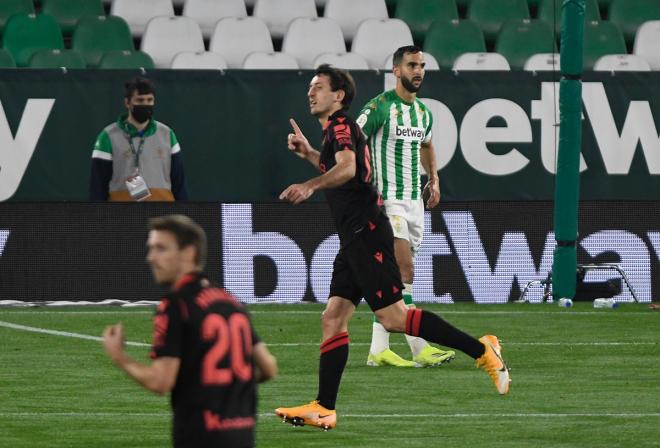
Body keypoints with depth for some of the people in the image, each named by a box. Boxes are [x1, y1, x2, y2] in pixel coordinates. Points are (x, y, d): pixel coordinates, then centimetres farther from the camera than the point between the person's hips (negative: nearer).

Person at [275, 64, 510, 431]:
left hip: (366, 233, -10)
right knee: (333, 318, 4)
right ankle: (324, 408, 1)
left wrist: (311, 185, -45)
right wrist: (309, 153, 30)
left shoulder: (341, 125, -9)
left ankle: (481, 350, -10)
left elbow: (347, 168, -31)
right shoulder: (337, 130, 21)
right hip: (356, 237, 10)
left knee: (393, 317, -13)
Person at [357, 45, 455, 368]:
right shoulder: (380, 107, -10)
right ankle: (419, 349, -19)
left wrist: (434, 180, 24)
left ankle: (378, 349, 10)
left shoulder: (423, 112, 14)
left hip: (414, 201, 8)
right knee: (405, 271, -16)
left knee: (392, 276, 7)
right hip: (387, 200, -8)